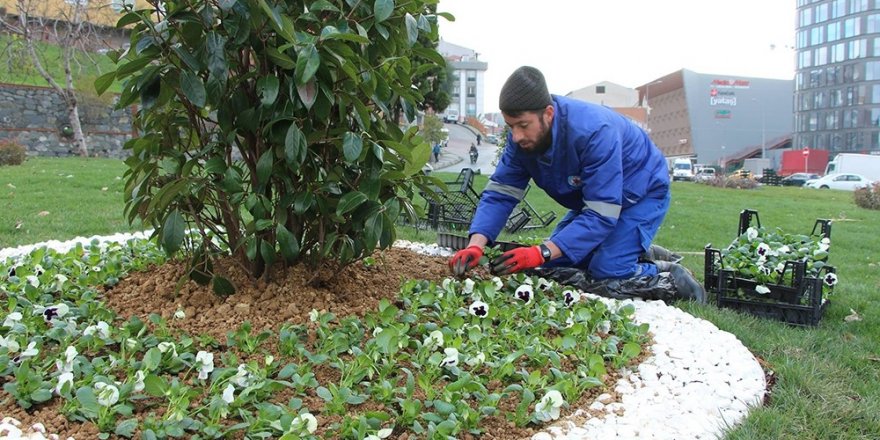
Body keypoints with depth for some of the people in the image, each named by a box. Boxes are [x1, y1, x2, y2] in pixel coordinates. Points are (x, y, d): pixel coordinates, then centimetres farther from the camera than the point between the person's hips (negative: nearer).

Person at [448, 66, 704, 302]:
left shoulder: (595, 132, -38)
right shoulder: (522, 136, -17)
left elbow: (601, 215, -38)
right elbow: (499, 194, -16)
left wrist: (542, 253, -46)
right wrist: (476, 244, -34)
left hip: (643, 193, -7)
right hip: (595, 199, 8)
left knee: (606, 276, -24)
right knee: (551, 267, 4)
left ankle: (672, 279, 6)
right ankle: (642, 256, 17)